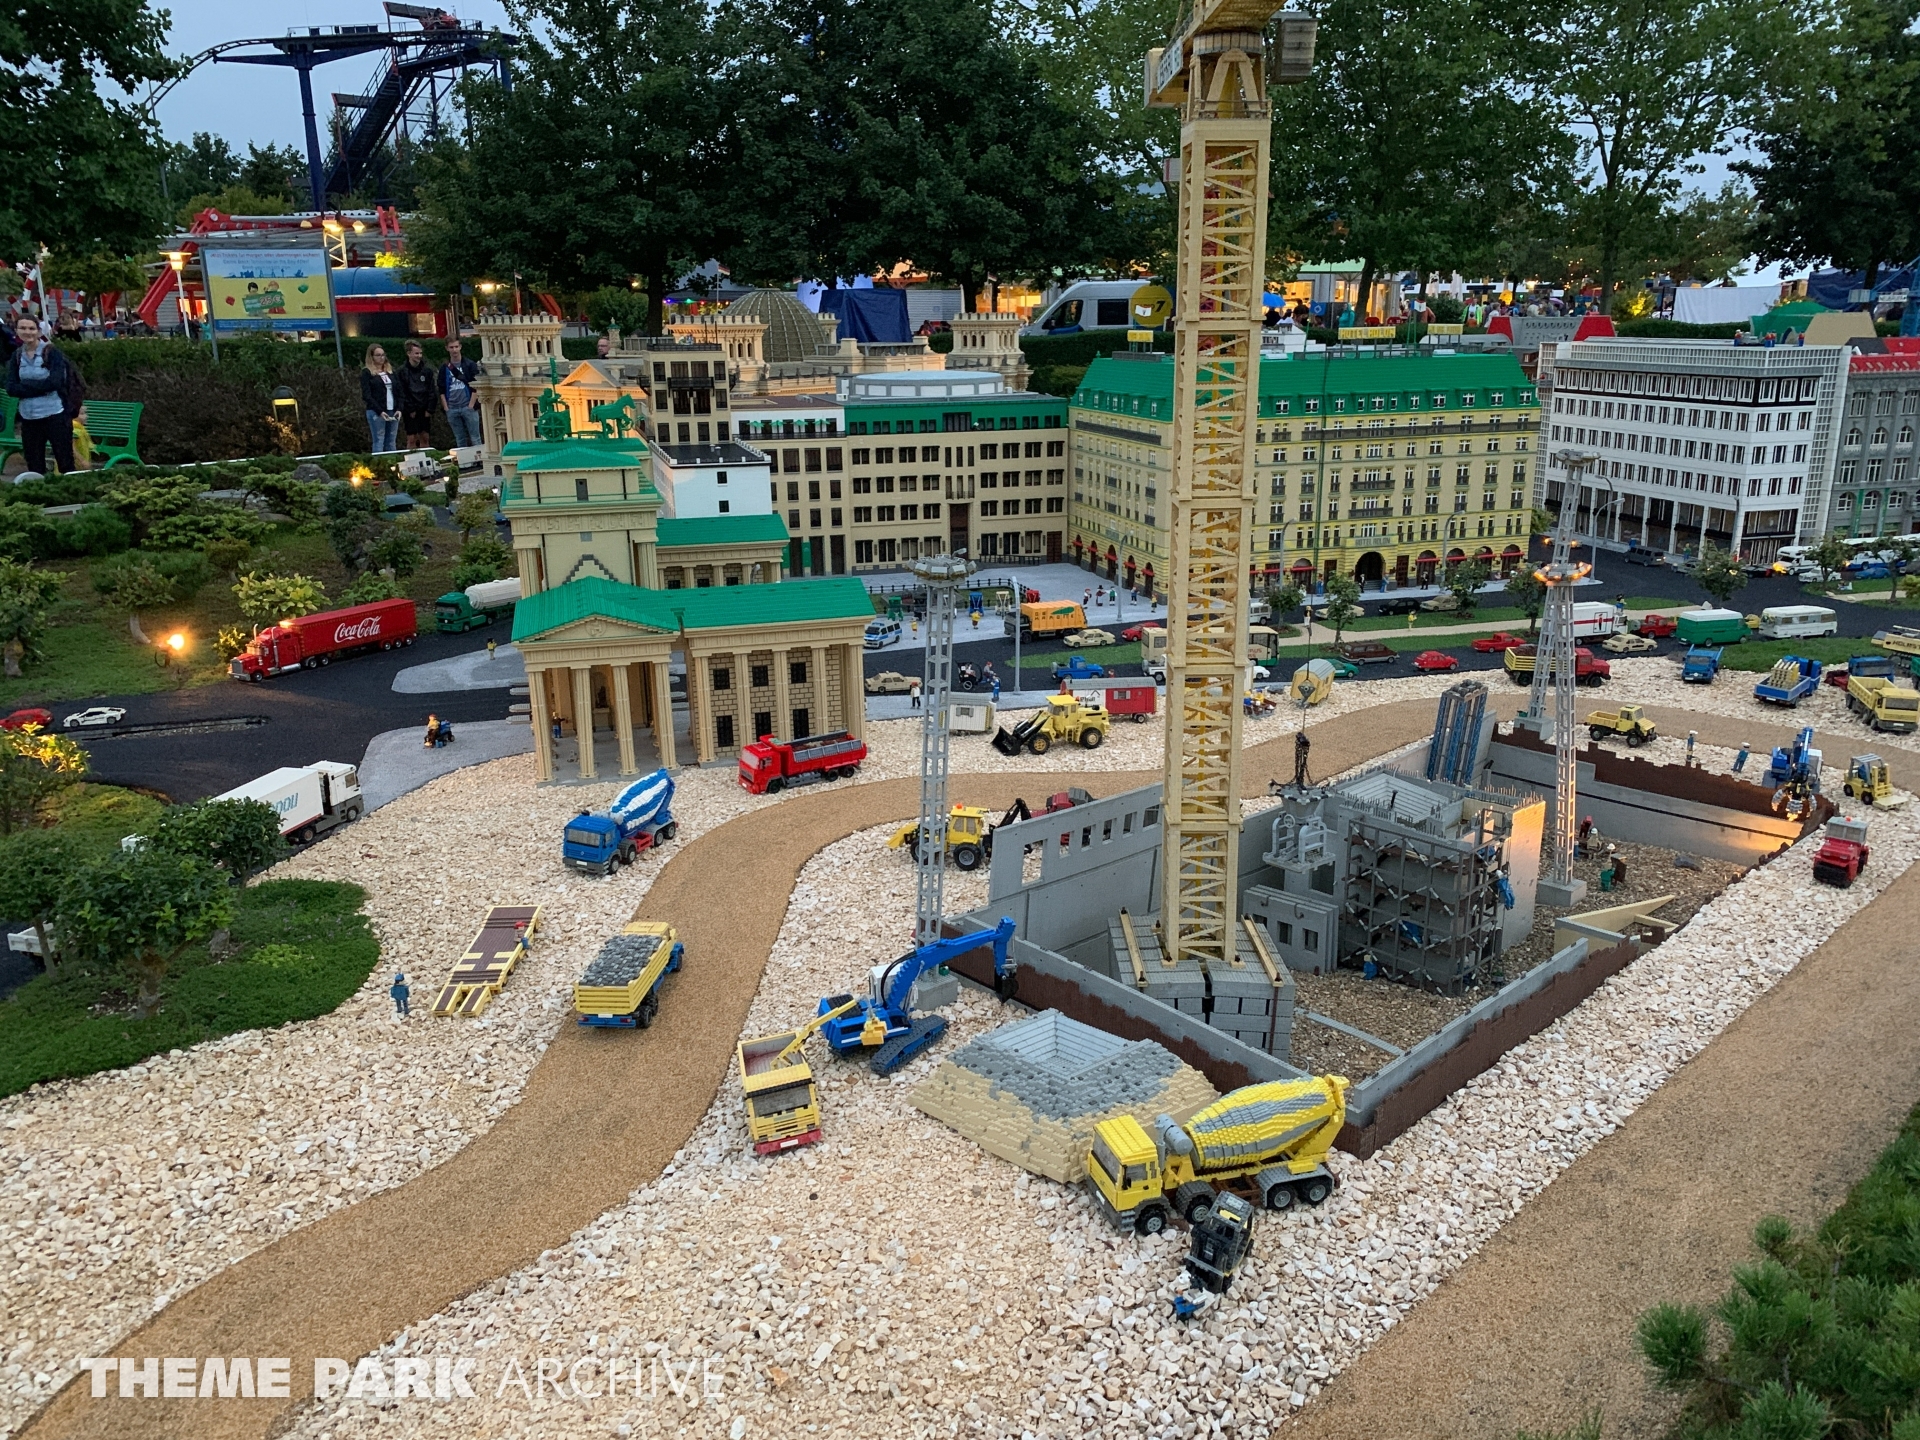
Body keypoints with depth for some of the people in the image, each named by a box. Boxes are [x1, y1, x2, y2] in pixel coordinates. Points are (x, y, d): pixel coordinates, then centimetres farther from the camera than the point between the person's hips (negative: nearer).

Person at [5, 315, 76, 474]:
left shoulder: (51, 351, -5)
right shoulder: (16, 356, 8)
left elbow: (54, 382, -15)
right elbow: (10, 388, 0)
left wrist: (25, 385, -9)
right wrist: (40, 387, -12)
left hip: (55, 415, -5)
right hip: (29, 418, 5)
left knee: (65, 463, -3)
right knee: (34, 466, 11)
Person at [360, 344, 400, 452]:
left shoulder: (391, 371, 16)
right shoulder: (366, 373, 1)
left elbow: (399, 392, 14)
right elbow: (366, 395, -7)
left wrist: (399, 409, -1)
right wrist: (380, 411, -17)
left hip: (393, 412, 5)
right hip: (376, 412, -5)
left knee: (391, 443, 5)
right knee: (378, 442, -5)